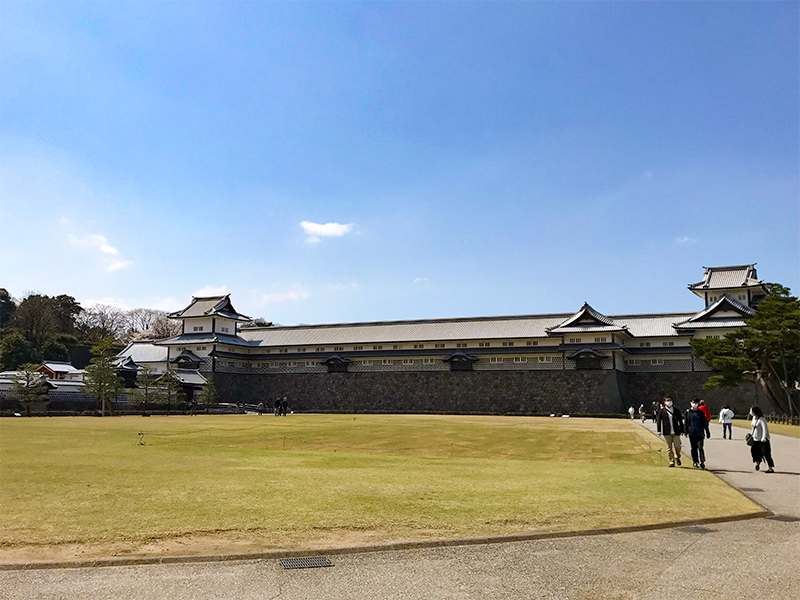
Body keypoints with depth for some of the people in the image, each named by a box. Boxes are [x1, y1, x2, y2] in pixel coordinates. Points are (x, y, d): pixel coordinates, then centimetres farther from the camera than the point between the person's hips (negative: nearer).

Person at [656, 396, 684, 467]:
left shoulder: (677, 411, 9)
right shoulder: (662, 411, 4)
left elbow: (680, 421, 13)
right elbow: (658, 421, 4)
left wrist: (681, 430, 8)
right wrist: (659, 430, -3)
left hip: (676, 432, 1)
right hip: (667, 433, -1)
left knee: (677, 446, -2)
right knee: (669, 448, 0)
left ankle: (678, 458, 25)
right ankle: (672, 461, 7)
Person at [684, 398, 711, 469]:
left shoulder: (701, 412, 8)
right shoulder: (688, 412, 6)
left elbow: (705, 423, 13)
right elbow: (686, 423, 4)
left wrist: (707, 432, 13)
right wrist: (686, 432, -4)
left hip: (700, 433, 0)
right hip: (691, 433, 0)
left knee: (700, 447, -11)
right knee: (694, 448, 5)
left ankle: (702, 462, -5)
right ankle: (695, 462, 13)